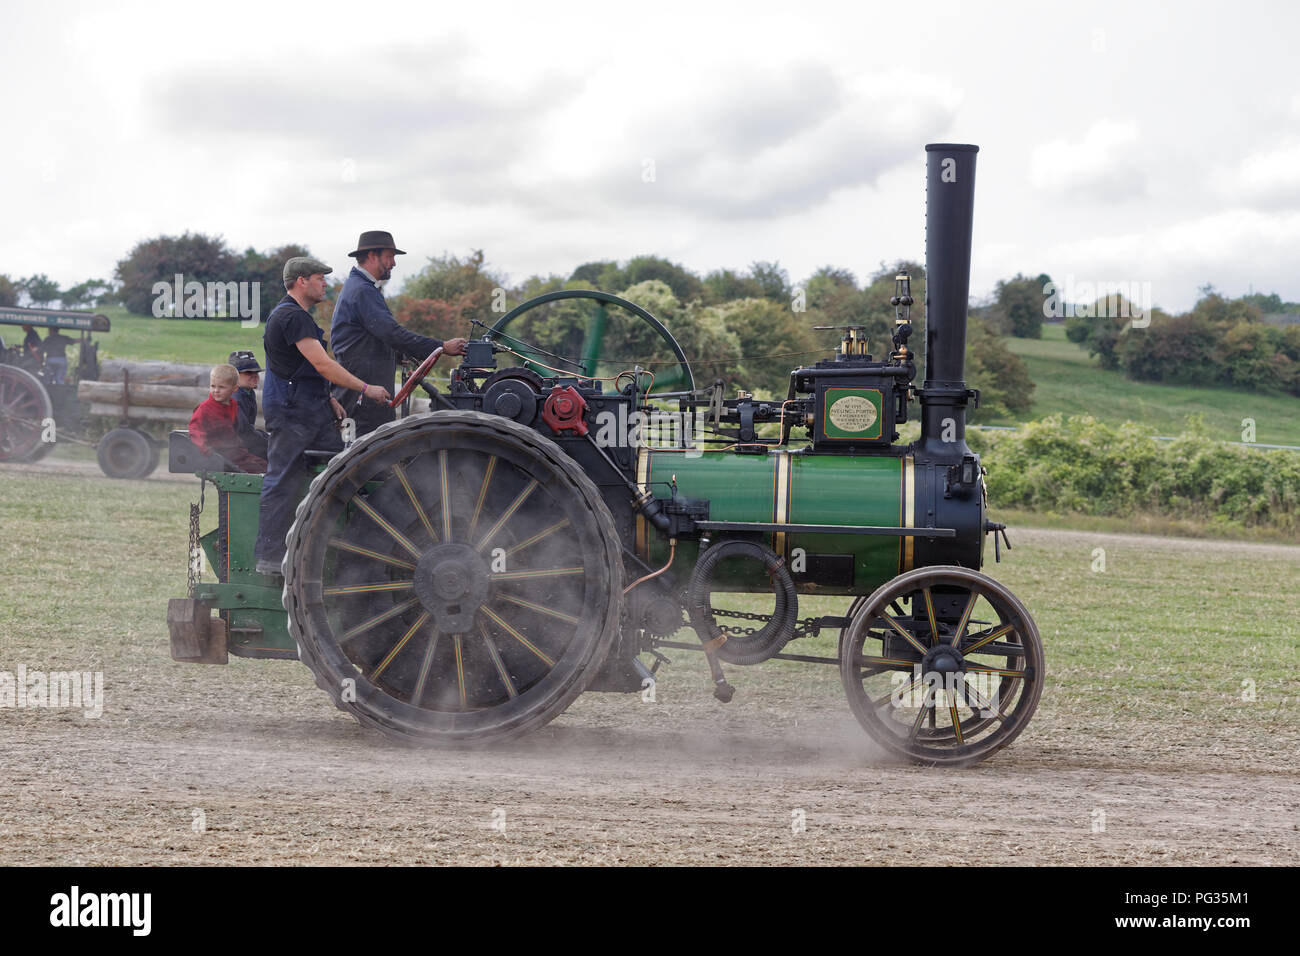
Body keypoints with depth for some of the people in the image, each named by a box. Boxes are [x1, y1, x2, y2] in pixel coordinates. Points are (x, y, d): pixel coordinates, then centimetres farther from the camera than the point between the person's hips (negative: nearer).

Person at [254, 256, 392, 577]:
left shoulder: (299, 315, 19)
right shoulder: (291, 316, -16)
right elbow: (322, 364, -20)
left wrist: (329, 399, 19)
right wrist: (365, 389, -16)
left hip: (314, 410, 11)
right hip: (290, 412, -11)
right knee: (282, 484, -6)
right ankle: (269, 559, -3)